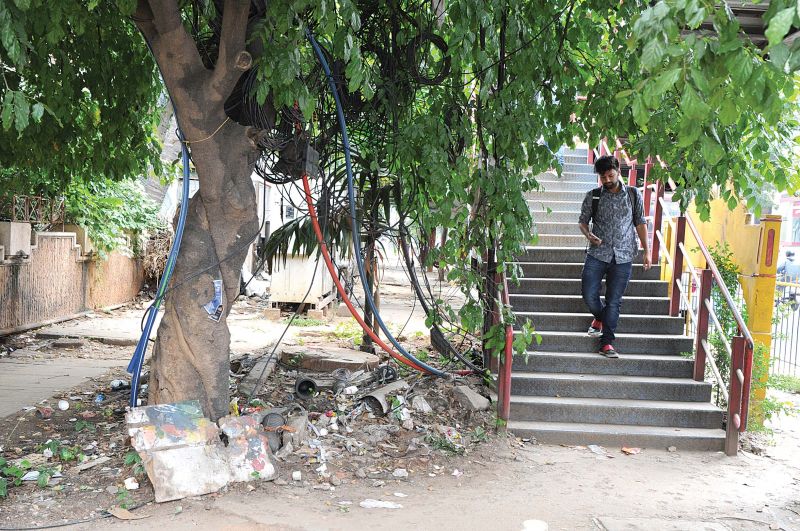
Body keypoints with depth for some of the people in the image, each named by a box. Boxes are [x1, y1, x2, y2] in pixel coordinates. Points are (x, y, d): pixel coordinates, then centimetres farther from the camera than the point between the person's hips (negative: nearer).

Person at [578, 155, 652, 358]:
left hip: (623, 256, 0)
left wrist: (647, 251, 4)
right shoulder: (592, 196, 5)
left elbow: (640, 223, 9)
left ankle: (607, 342, 8)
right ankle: (600, 317, 27)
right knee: (589, 294, -6)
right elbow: (583, 220, 12)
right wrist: (588, 234, -10)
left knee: (614, 301, 0)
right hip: (597, 253, 1)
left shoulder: (634, 195, 6)